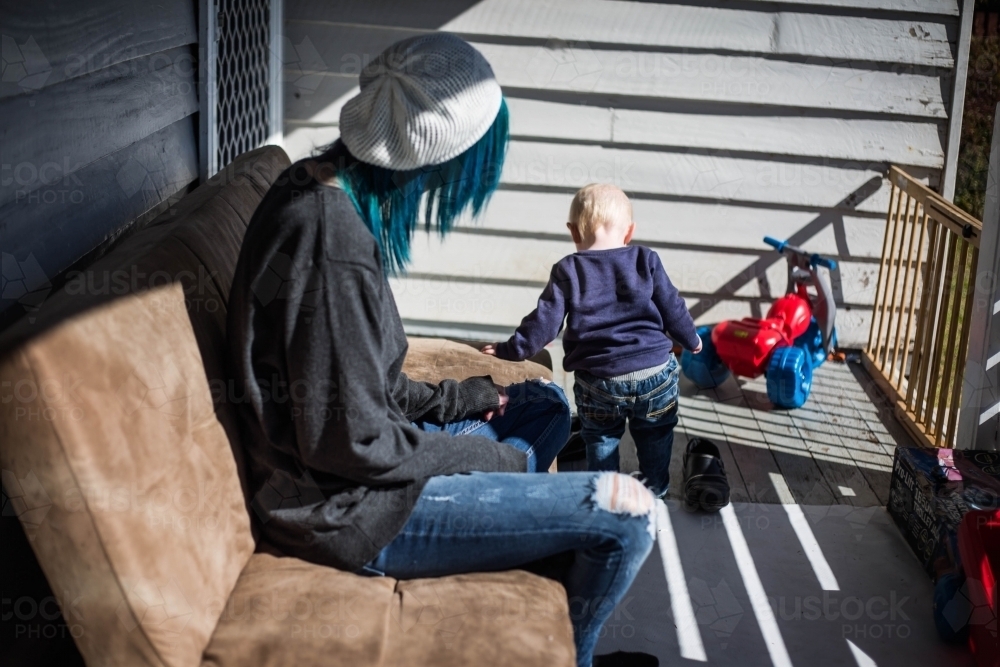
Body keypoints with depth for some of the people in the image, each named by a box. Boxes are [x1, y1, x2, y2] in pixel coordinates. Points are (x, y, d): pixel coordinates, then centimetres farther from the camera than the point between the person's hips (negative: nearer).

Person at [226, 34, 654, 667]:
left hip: (358, 449, 10)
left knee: (547, 402, 26)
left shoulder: (315, 184, 2)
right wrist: (492, 457, -12)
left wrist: (462, 398, 8)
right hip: (344, 508, -10)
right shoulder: (333, 247, -28)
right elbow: (353, 443, -25)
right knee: (627, 515, -12)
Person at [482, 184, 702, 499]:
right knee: (655, 437, 21)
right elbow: (672, 309, 6)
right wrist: (691, 339, 24)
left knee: (601, 439, 19)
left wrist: (511, 349, 8)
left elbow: (545, 321, -4)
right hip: (656, 372, 2)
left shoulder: (567, 271, -2)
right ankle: (655, 491, 34)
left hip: (599, 381, -1)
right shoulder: (646, 260, 2)